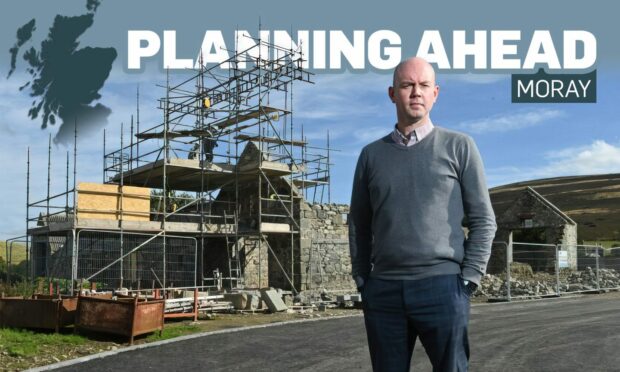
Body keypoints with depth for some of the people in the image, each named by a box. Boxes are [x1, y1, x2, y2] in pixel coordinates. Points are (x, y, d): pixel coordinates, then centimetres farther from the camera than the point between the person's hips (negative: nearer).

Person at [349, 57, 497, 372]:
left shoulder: (459, 147, 4)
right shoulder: (372, 154, 11)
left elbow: (483, 221, 2)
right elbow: (359, 225, 13)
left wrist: (468, 280, -5)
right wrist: (362, 281, 6)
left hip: (441, 287, -2)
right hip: (383, 290, 3)